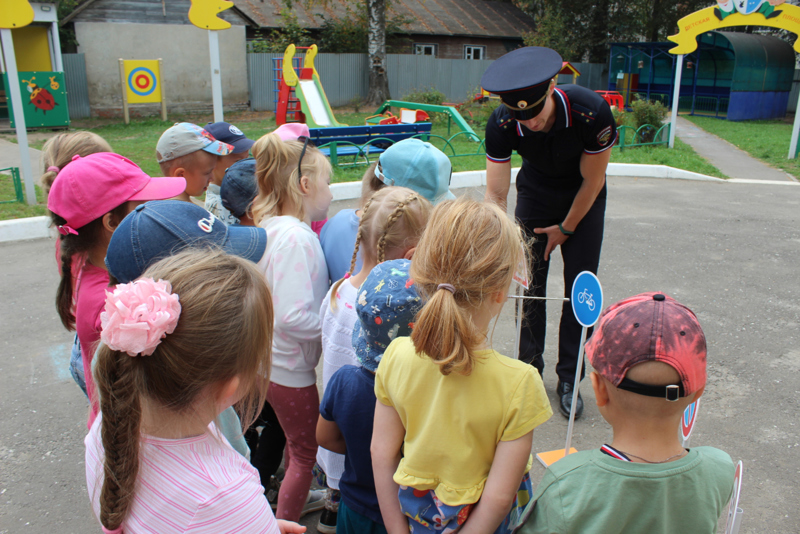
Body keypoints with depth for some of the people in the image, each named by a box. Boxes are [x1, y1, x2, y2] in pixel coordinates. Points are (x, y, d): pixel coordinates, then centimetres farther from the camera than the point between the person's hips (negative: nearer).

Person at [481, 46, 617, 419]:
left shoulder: (592, 112, -35)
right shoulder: (501, 124, -30)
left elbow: (592, 180, -19)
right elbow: (495, 194, -27)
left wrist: (565, 228, -9)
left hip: (584, 200, -1)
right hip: (535, 195, 2)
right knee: (529, 284, 1)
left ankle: (568, 378, 12)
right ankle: (530, 369, 19)